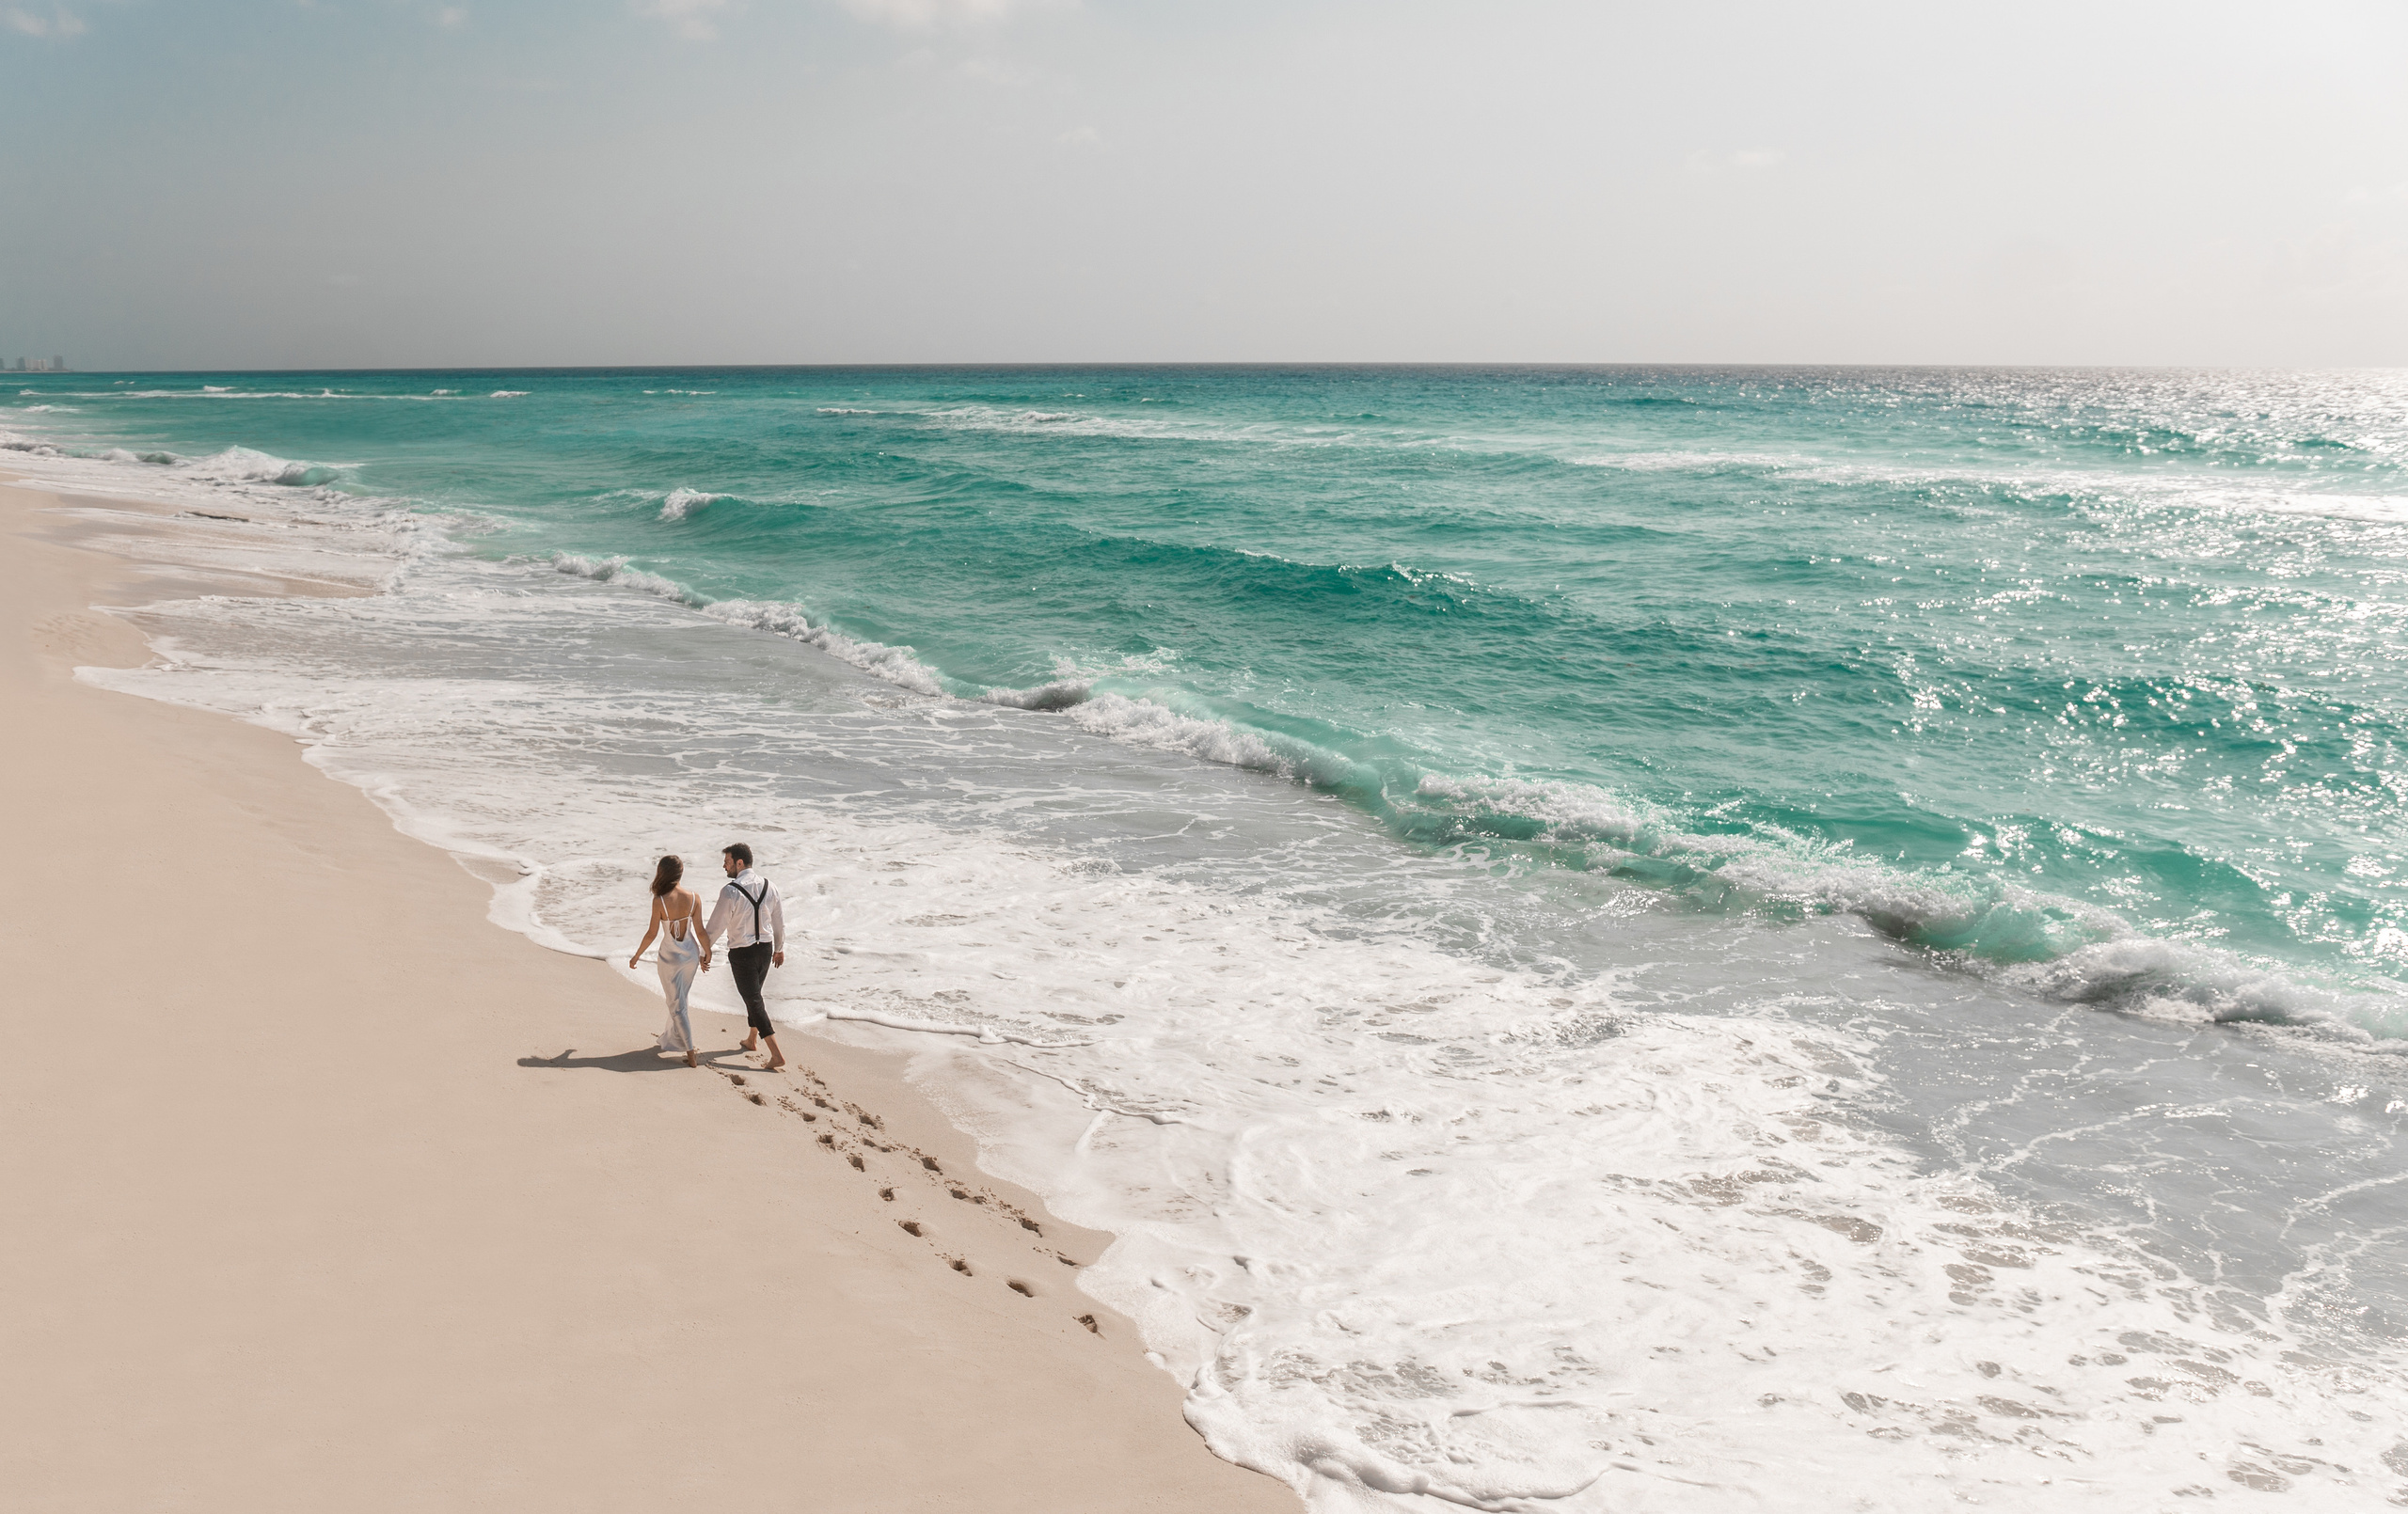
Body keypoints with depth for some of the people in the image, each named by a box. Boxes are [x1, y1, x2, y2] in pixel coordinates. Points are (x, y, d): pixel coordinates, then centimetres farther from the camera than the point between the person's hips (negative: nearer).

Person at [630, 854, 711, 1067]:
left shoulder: (659, 901, -21)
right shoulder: (694, 898, -12)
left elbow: (652, 933, -13)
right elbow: (700, 931, -7)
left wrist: (636, 955, 2)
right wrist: (707, 954, 9)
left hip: (670, 956, -4)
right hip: (691, 953, 4)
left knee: (677, 1006, 6)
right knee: (680, 1000, 26)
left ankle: (691, 1056, 4)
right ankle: (674, 1038, 44)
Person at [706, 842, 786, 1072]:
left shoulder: (730, 891, -20)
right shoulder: (769, 886, -1)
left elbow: (717, 926, -14)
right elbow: (779, 921, 9)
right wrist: (779, 948, 22)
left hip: (742, 953, -6)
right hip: (766, 948, 6)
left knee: (753, 1000, -1)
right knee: (755, 994, 25)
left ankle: (777, 1054, -7)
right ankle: (752, 1040, 40)